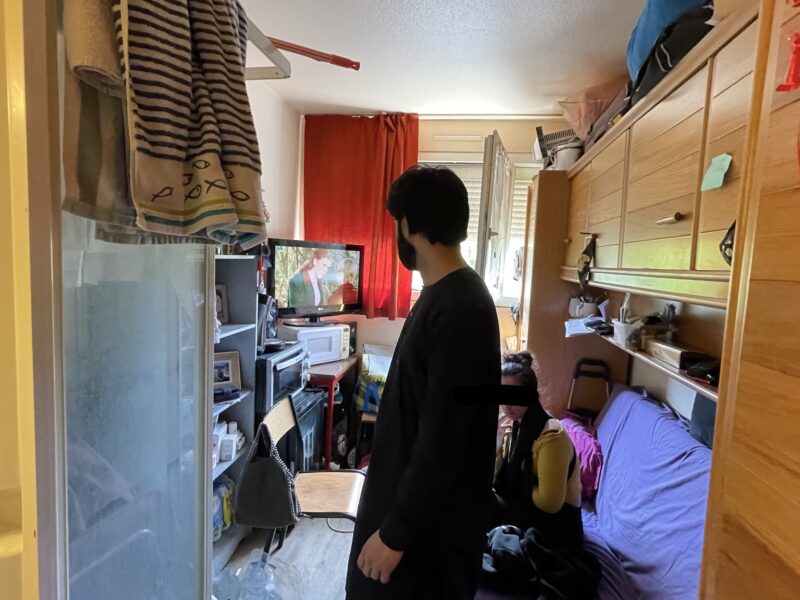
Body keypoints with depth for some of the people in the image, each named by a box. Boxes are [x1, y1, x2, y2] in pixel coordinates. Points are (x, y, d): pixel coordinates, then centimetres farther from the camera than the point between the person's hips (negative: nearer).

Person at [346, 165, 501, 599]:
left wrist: (395, 531, -17)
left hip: (431, 520, -9)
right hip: (409, 496, 9)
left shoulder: (459, 310, -27)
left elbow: (443, 440, -26)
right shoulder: (444, 296, 4)